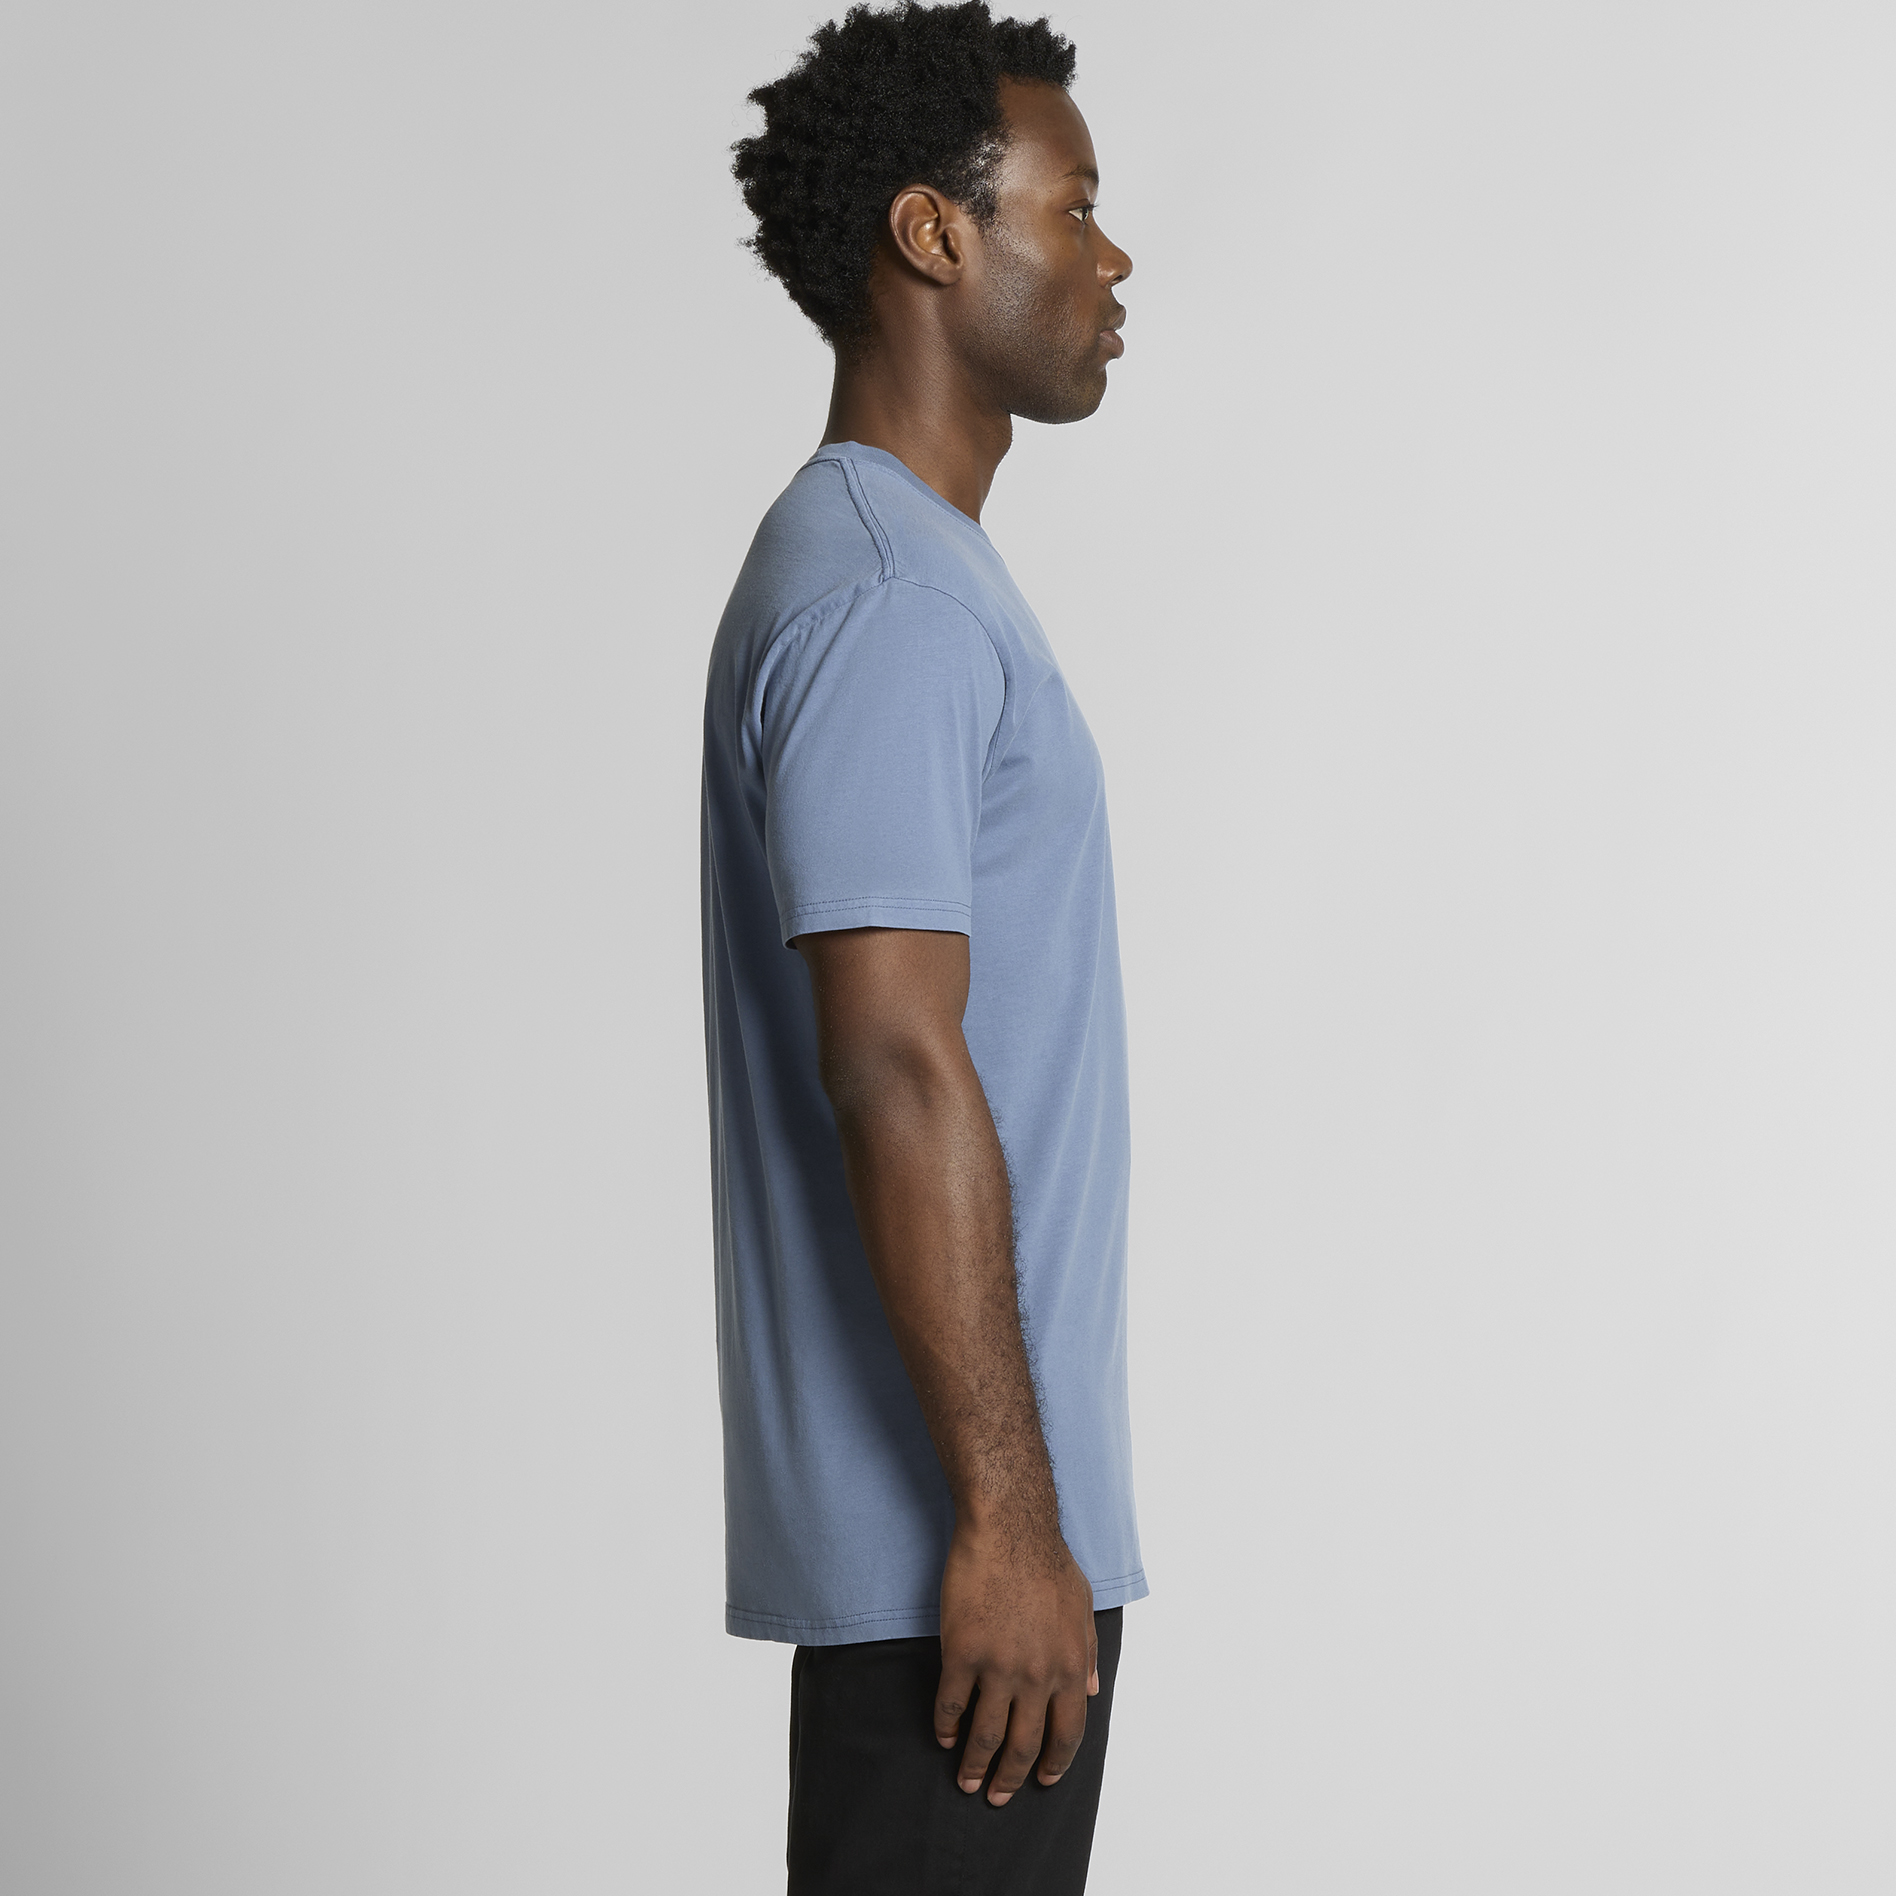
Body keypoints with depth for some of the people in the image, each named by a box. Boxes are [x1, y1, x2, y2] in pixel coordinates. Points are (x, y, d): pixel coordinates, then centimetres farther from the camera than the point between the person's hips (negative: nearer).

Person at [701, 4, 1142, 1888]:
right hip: (941, 1523, -10)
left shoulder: (905, 569, 16)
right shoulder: (886, 598, -17)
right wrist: (1005, 1515, -22)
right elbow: (896, 1069, -23)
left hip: (944, 1513, 10)